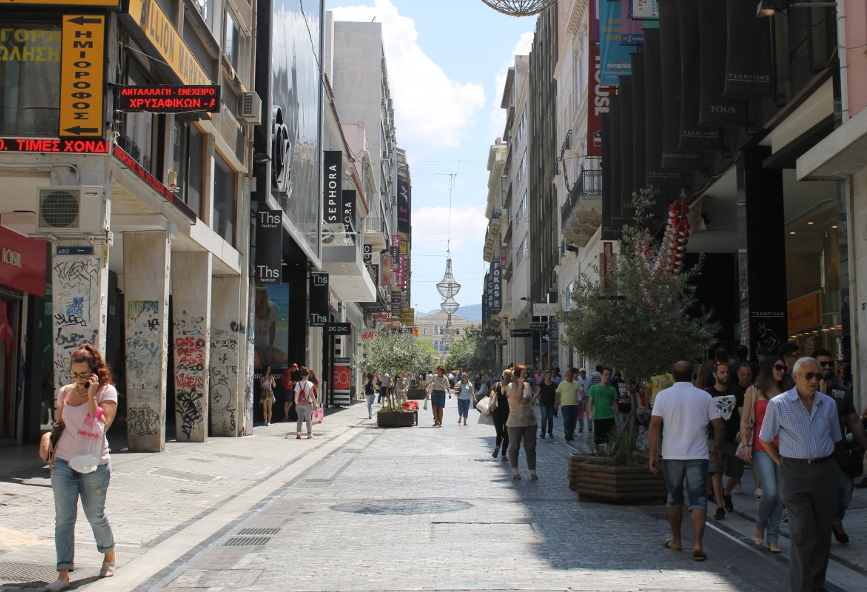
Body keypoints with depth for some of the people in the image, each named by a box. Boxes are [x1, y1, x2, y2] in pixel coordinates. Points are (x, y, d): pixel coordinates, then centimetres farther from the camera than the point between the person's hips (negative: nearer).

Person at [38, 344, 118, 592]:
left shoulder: (106, 392, -6)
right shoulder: (65, 392, 7)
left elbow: (102, 425, -19)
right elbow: (59, 424, 17)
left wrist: (91, 396, -20)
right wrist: (47, 436, -4)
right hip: (63, 463, 3)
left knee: (95, 516, 10)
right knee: (64, 518, -3)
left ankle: (109, 555, 36)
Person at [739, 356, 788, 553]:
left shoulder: (786, 393, 13)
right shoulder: (753, 391, 5)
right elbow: (744, 421, 4)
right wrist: (745, 444, -6)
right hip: (761, 448, -3)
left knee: (779, 495, 2)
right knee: (770, 491, -16)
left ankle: (773, 538, 11)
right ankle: (760, 525, 12)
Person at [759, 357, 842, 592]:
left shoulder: (828, 404, 8)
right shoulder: (778, 404, -3)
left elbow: (835, 439, 19)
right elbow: (765, 440, 6)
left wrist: (826, 463, 12)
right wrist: (784, 464, 4)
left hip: (825, 471, 4)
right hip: (795, 474, -4)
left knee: (823, 531, 10)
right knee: (802, 533, -7)